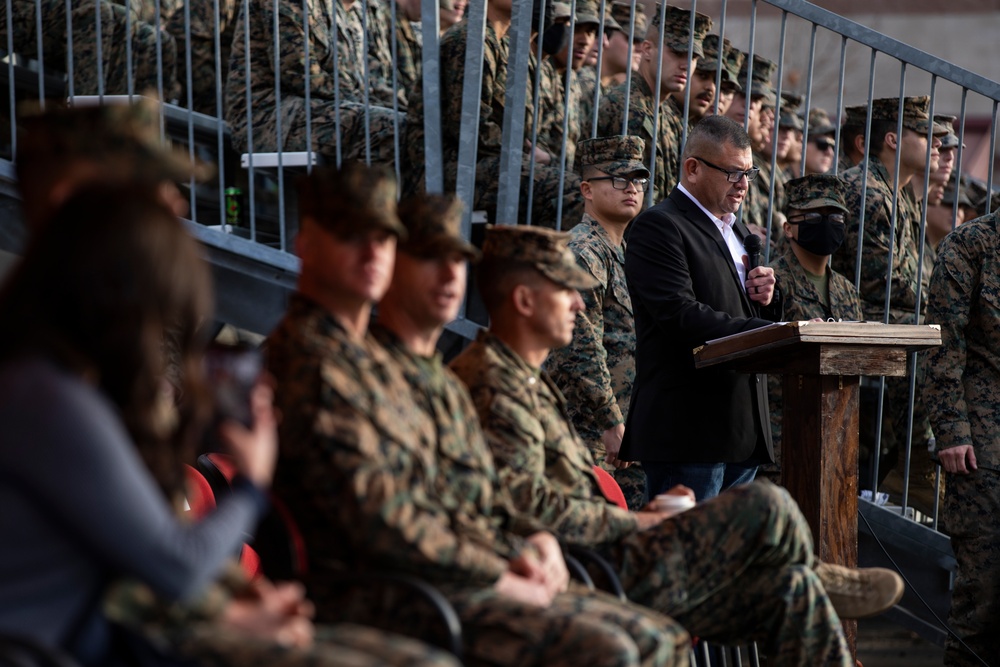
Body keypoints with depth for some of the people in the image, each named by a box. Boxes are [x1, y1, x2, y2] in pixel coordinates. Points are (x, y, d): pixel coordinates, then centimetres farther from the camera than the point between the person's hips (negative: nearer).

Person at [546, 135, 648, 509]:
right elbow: (581, 349, -20)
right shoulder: (583, 253, -12)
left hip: (627, 432, 10)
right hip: (592, 435, -10)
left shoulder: (624, 254, 20)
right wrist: (612, 422, -19)